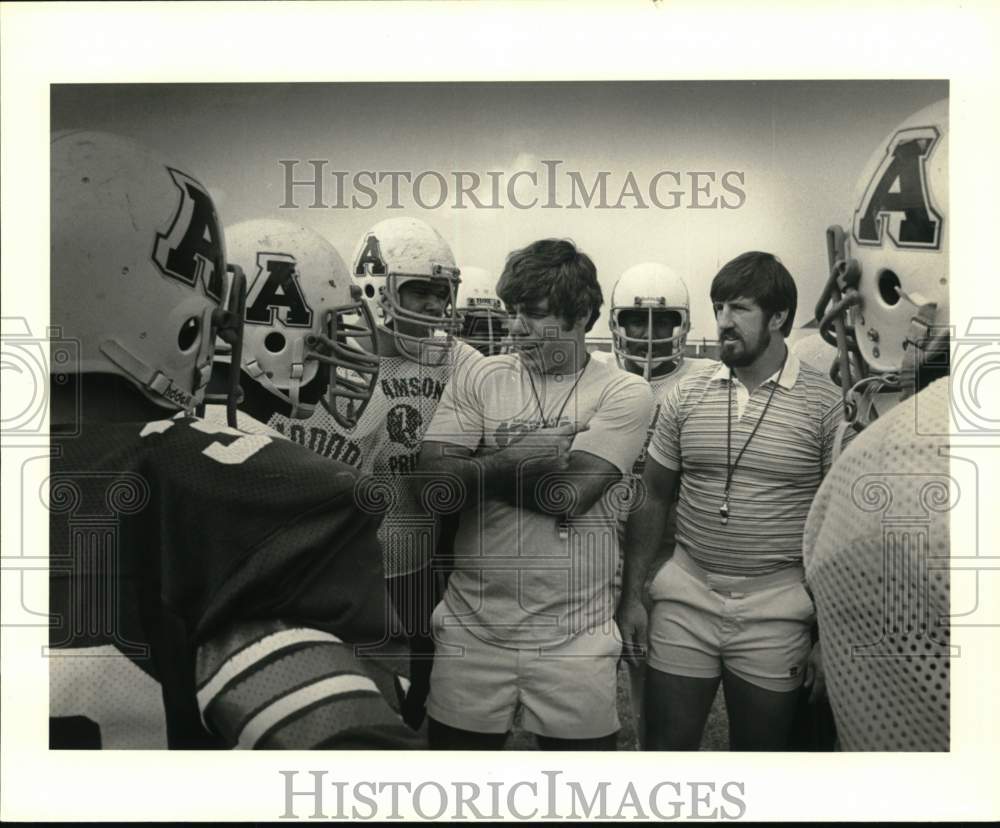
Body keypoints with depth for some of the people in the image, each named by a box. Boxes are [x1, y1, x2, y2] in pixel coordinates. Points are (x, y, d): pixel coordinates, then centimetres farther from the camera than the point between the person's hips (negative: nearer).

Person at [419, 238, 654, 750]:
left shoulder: (624, 394, -5)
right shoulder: (481, 379, 1)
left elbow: (569, 494, -18)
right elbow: (435, 481, -10)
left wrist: (479, 469, -7)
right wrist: (527, 459, -14)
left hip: (574, 635, -1)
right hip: (474, 628, 2)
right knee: (456, 745, 15)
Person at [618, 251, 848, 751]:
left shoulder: (824, 404, -6)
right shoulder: (686, 395, 1)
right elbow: (652, 500, 6)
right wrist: (631, 595, 3)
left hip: (775, 610, -1)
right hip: (685, 600, 2)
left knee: (760, 746, 16)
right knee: (666, 743, 10)